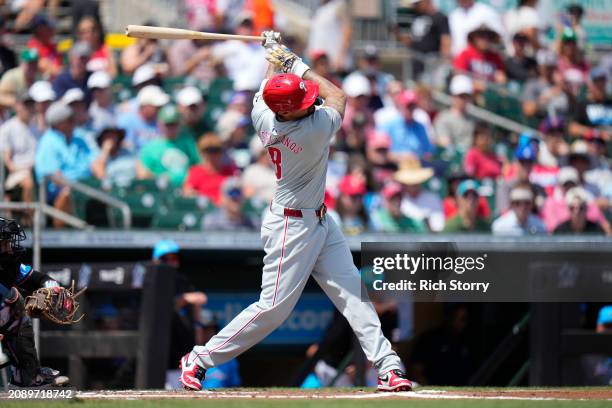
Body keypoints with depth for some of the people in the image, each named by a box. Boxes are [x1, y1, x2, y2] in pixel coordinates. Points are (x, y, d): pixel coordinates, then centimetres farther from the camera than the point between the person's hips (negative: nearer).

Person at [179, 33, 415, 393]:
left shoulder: (264, 117, -8)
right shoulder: (315, 129, -27)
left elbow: (263, 94, 18)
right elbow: (338, 96, -7)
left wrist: (274, 58, 26)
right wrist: (301, 66, 0)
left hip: (319, 221, 9)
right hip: (292, 225, -9)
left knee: (352, 291, 4)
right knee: (274, 307, -3)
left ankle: (387, 364, 3)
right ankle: (201, 358, 8)